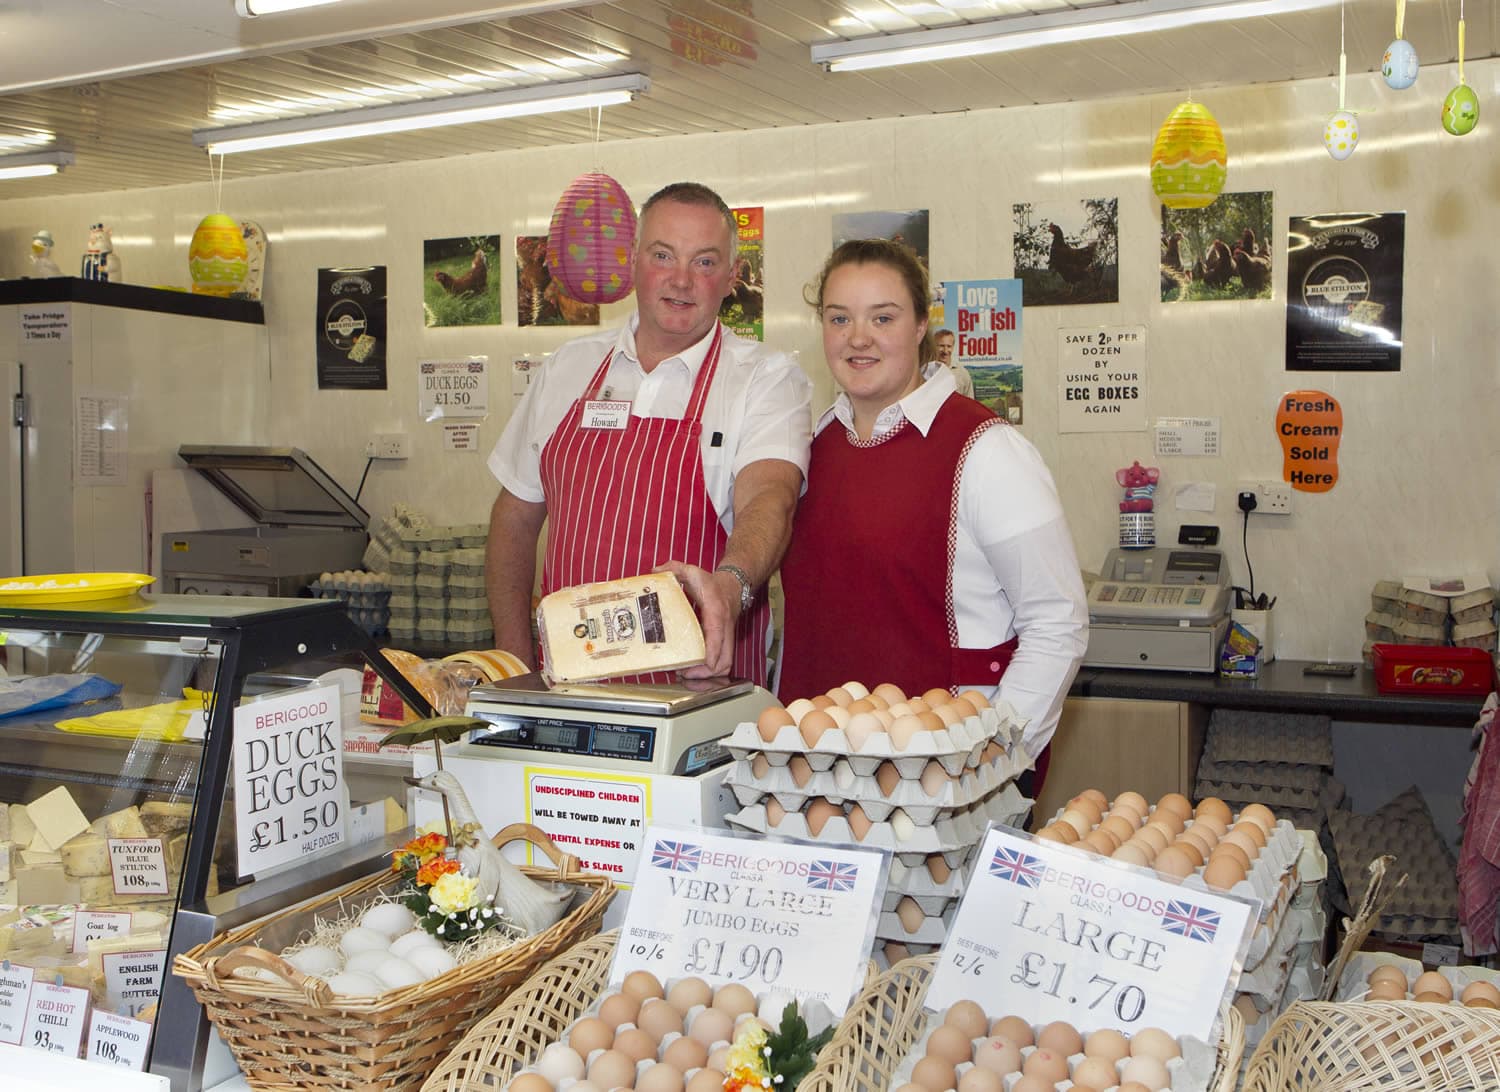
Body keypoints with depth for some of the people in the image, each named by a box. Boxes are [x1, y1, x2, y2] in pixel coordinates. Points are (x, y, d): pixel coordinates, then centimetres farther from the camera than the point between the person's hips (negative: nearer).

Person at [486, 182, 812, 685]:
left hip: (700, 681, -3)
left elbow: (768, 496, -18)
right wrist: (514, 660, 9)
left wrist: (728, 583, -39)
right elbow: (516, 514, 18)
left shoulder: (769, 378, 1)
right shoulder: (569, 367, 12)